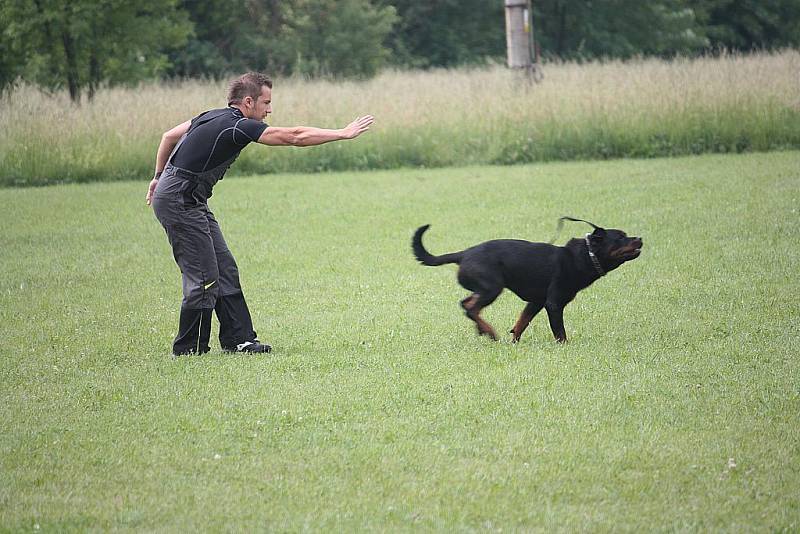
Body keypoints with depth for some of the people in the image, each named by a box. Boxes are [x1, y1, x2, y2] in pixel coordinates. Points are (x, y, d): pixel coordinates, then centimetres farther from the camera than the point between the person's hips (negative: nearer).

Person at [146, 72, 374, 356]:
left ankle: (238, 339, 12)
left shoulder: (214, 117, 10)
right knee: (204, 278, -7)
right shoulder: (238, 127, -18)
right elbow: (295, 137, -19)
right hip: (179, 202, -10)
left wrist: (159, 177, 30)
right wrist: (343, 133, -14)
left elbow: (169, 136, 20)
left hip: (190, 202, 10)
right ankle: (187, 348, 2)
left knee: (225, 270, 9)